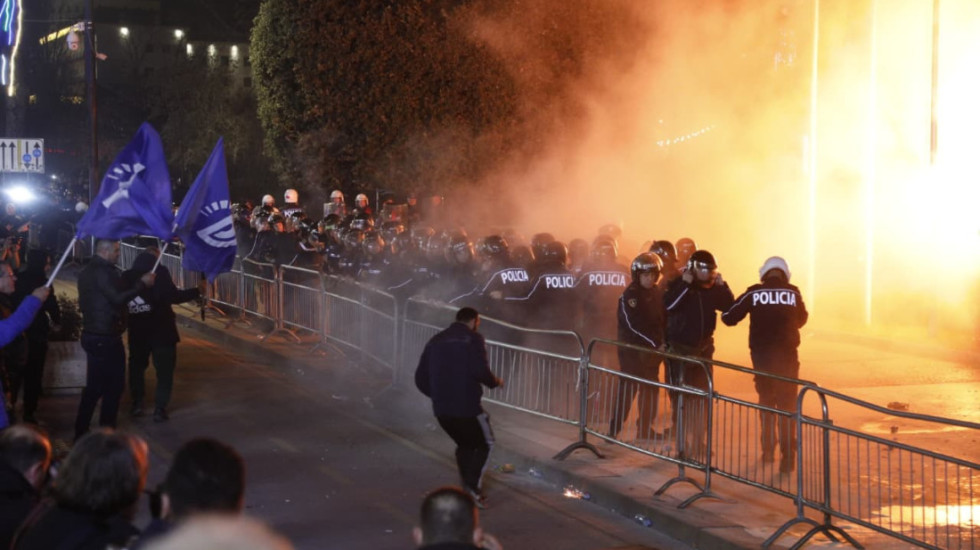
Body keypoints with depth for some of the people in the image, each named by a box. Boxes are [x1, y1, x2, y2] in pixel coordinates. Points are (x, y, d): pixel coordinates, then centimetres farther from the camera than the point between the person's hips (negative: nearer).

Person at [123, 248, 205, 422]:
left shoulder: (127, 275, 5)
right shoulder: (159, 271, -10)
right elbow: (173, 296, -17)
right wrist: (198, 291, -10)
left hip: (137, 331, 4)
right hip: (161, 330, -4)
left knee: (137, 366, 18)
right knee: (164, 369, 2)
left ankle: (137, 404, 17)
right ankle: (160, 408, -3)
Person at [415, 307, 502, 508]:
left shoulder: (436, 340, 14)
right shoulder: (473, 339, -4)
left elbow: (421, 378, 13)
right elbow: (480, 371, -18)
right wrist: (495, 382, 2)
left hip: (441, 409, 6)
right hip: (466, 406, -6)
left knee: (464, 445, 26)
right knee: (484, 443, 16)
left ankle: (468, 488, 26)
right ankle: (473, 487, 3)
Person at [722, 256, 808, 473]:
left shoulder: (753, 293, -4)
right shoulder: (793, 293, -1)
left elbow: (728, 317, -2)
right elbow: (801, 320, 16)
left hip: (762, 355, 1)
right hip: (787, 355, -1)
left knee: (766, 400, 18)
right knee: (787, 403, 2)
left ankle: (768, 449, 24)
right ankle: (787, 455, -8)